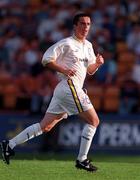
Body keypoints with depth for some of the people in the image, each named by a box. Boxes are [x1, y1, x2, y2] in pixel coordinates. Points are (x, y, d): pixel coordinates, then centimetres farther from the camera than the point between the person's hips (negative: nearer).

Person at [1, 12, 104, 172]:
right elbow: (46, 59, -9)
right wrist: (64, 70, -19)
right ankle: (82, 160, -6)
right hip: (69, 86, -9)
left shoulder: (88, 46, 21)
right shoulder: (67, 43, -6)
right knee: (93, 120, -9)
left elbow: (90, 70, 26)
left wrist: (97, 63, 5)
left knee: (45, 126, 7)